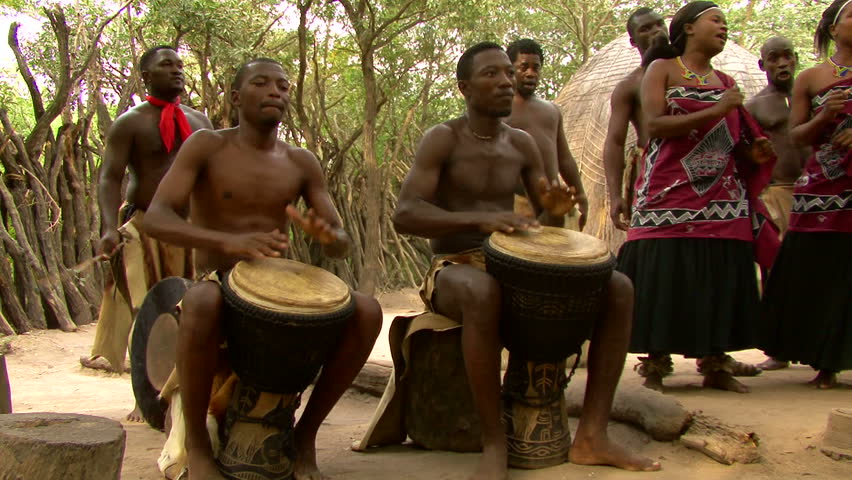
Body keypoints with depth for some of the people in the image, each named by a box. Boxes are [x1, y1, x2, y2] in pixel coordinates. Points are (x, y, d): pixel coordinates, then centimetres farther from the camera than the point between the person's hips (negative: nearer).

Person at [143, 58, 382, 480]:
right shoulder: (206, 146, -3)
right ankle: (196, 441, -19)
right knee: (202, 302, -41)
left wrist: (325, 235, -23)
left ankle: (305, 434, -6)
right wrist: (229, 241, -35)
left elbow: (342, 244, 4)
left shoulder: (301, 163, 7)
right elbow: (155, 219, -16)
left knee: (365, 312, -23)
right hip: (217, 286, -3)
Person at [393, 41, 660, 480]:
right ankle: (494, 442, -31)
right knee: (484, 293, -43)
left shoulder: (522, 144, 11)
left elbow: (544, 221, 13)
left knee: (617, 288, -12)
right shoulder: (442, 138, -7)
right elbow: (404, 214, -20)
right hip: (455, 270, -6)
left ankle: (591, 435, -18)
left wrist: (555, 209, -13)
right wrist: (479, 218, -34)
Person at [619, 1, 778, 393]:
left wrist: (754, 153, 2)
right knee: (664, 279, -8)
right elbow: (655, 125, -11)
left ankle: (715, 365, 8)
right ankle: (654, 367, 0)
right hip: (670, 197, -5)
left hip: (721, 199, 5)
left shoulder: (726, 82, 20)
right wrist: (715, 111, -16)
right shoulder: (662, 70, 4)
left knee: (719, 279, 0)